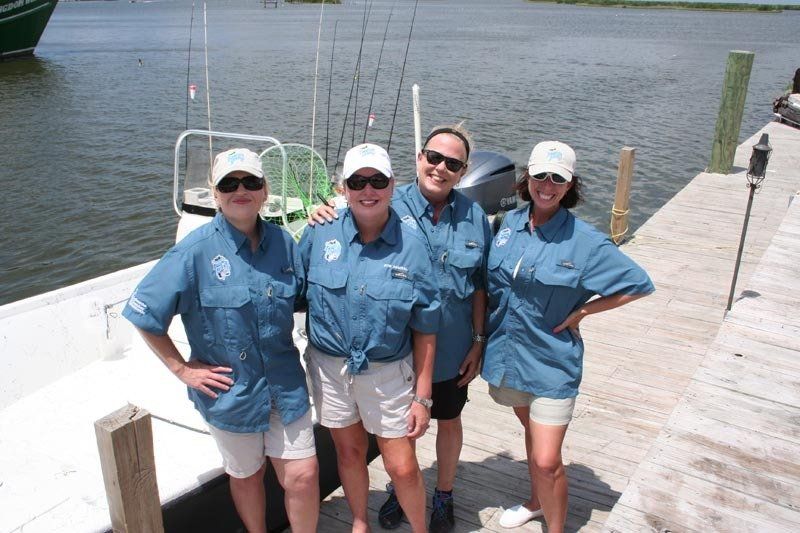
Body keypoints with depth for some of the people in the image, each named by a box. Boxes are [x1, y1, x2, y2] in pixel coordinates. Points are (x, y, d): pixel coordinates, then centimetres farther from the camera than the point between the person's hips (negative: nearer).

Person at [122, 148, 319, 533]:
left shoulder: (282, 242, -4)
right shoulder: (196, 250, -16)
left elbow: (304, 294, 13)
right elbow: (145, 315, -11)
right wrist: (183, 369, -10)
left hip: (285, 383, 3)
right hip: (230, 389, -2)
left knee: (303, 475, 5)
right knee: (246, 475, 20)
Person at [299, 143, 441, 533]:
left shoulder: (411, 245, -11)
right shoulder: (321, 233, -8)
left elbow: (424, 329, -7)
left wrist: (422, 396, -7)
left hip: (388, 371, -2)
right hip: (329, 367, 2)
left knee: (402, 467, 5)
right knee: (349, 452, 20)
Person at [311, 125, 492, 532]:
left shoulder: (474, 217, -6)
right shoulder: (390, 206, -12)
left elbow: (480, 285, 1)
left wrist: (478, 341, 0)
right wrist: (325, 220, -23)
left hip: (451, 350, 1)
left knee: (448, 421, 20)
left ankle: (443, 495, 45)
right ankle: (398, 488, 47)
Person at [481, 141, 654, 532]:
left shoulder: (584, 241, -14)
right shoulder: (509, 223, -1)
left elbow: (640, 284, -9)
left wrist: (581, 311, -12)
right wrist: (483, 335, 6)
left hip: (551, 363, -5)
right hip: (506, 353, 5)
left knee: (547, 462, -5)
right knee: (531, 431, 26)